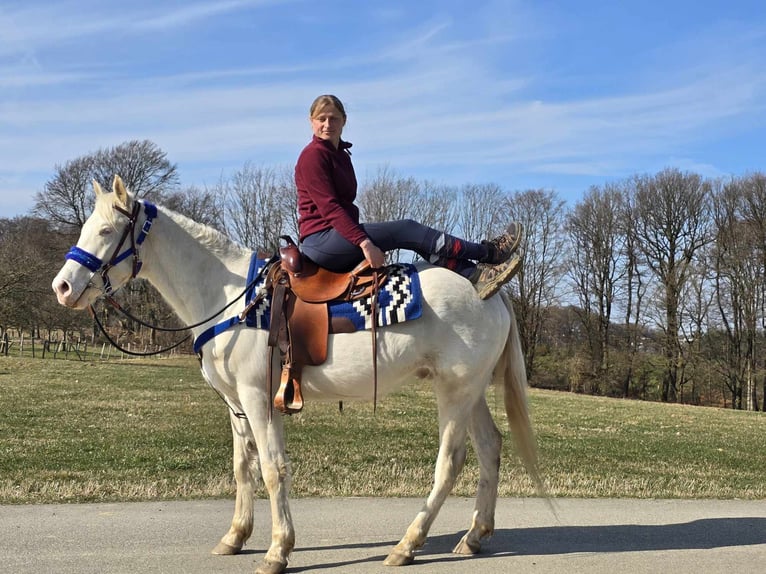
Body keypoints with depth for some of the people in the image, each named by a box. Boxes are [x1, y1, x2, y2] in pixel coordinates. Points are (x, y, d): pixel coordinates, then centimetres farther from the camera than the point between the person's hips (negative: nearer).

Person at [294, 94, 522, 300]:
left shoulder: (341, 155, 19)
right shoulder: (313, 155, -10)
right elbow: (328, 207, -19)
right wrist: (364, 242, -25)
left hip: (342, 234, 9)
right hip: (320, 240, -9)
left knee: (411, 233, -5)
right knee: (407, 230, -15)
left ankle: (475, 275, -13)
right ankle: (488, 252, -10)